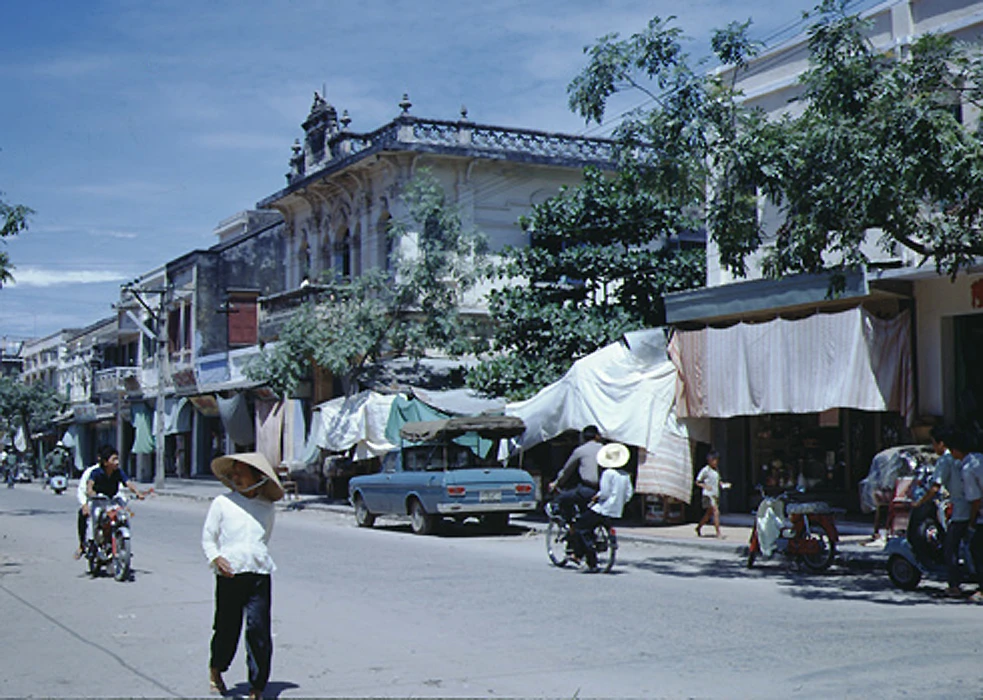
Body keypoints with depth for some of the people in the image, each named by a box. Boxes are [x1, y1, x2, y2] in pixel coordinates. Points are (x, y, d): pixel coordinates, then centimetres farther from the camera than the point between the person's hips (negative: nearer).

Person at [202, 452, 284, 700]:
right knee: (227, 628, 6)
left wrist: (255, 558, 11)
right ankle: (215, 669, 36)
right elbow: (207, 537, 6)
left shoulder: (267, 508, 11)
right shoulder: (222, 503, 4)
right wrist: (216, 558, -11)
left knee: (259, 629, -6)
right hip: (229, 574, -1)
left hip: (260, 573, 1)